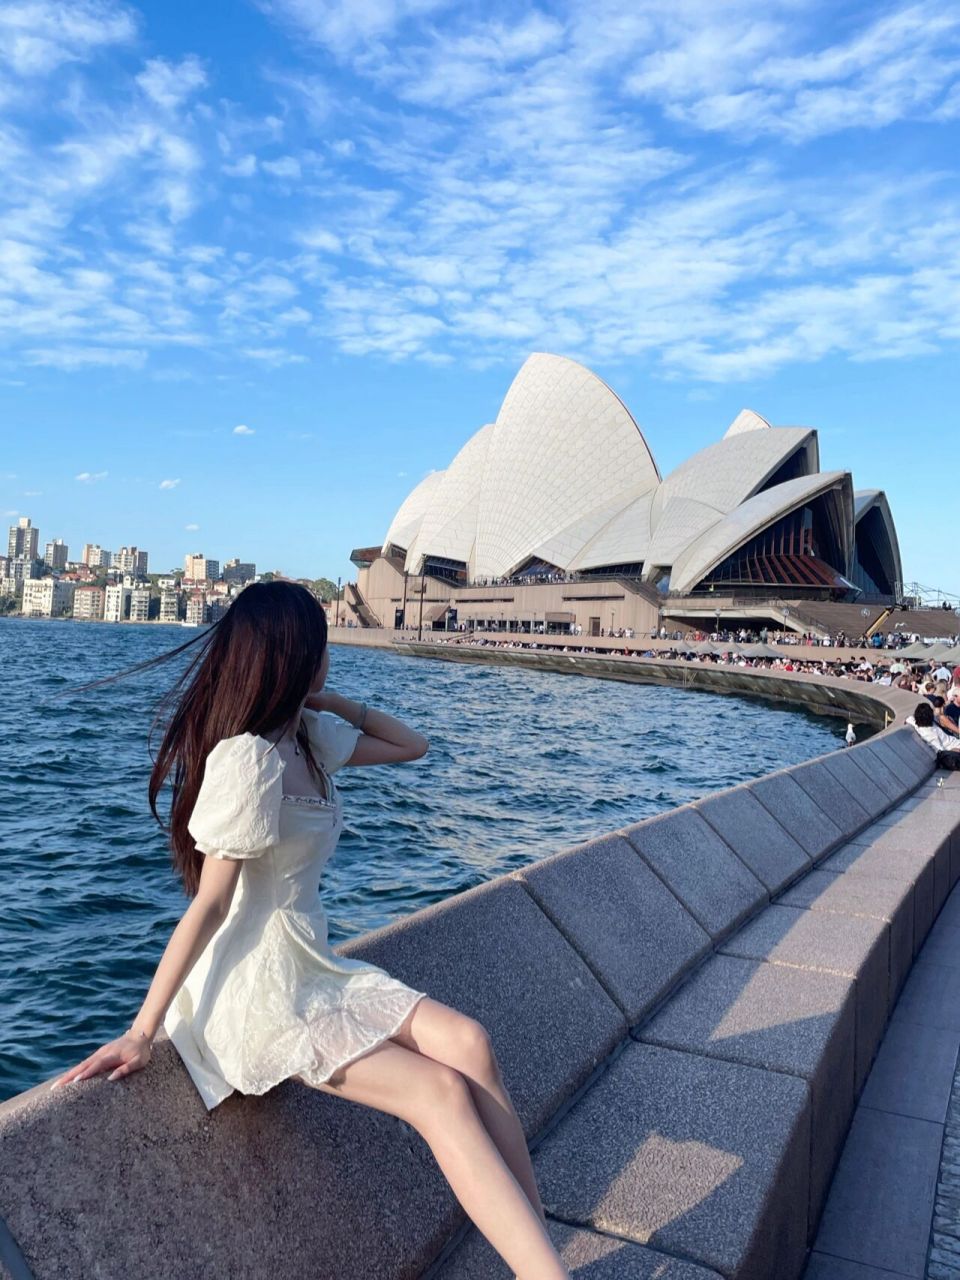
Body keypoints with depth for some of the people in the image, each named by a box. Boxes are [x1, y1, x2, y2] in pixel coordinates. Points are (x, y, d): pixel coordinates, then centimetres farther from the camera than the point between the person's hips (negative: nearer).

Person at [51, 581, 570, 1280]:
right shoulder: (247, 758, -19)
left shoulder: (308, 736, 6)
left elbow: (412, 746, 17)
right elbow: (209, 905, -18)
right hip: (256, 991, -8)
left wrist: (330, 702, 7)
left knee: (469, 1043, -13)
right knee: (443, 1092, -18)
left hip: (314, 964, 8)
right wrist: (142, 1031, -16)